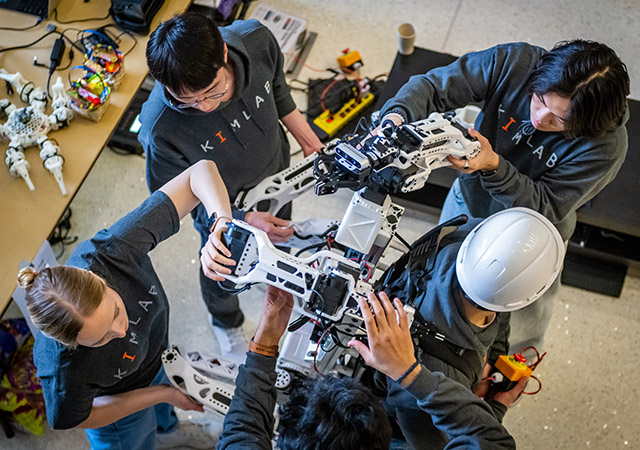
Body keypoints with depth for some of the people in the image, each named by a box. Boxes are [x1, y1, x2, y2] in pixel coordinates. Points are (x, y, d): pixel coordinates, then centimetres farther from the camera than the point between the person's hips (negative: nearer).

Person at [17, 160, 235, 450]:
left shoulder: (112, 249, -42)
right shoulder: (63, 370, -46)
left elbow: (200, 171, -39)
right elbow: (76, 418, -21)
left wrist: (222, 222, -59)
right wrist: (163, 394, -20)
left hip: (155, 351, 4)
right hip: (118, 401, -4)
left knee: (163, 407, 38)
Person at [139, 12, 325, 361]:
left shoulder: (256, 40, -33)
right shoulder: (161, 131, -43)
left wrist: (308, 141, 2)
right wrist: (246, 220, -38)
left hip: (276, 173, 3)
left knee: (279, 240, 35)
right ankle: (226, 324, 64)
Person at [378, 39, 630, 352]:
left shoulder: (605, 146, -36)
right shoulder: (513, 62, -31)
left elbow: (546, 208, -30)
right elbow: (434, 86, -26)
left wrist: (494, 166, -47)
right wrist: (396, 116, -48)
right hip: (468, 205, 2)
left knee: (518, 332, 25)